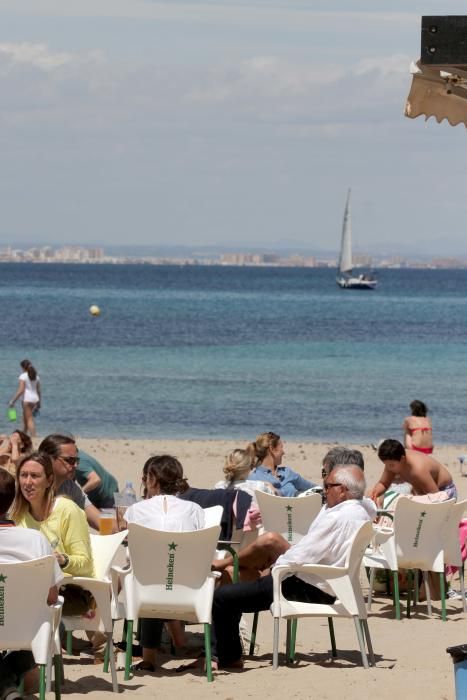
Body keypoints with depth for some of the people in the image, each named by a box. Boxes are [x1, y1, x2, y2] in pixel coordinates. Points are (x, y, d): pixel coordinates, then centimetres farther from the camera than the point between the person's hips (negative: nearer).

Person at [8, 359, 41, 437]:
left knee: (29, 419, -6)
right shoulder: (36, 376, 11)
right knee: (25, 418, 20)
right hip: (35, 398, 7)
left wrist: (13, 401, -13)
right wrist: (38, 403, 24)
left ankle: (33, 437, -14)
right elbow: (38, 390, 15)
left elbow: (21, 390, -17)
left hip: (27, 399, -7)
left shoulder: (23, 376, -10)